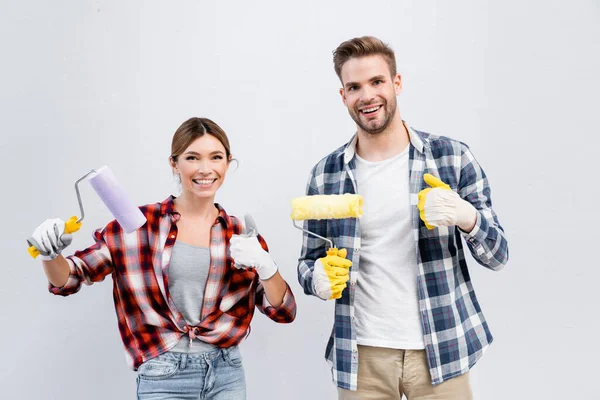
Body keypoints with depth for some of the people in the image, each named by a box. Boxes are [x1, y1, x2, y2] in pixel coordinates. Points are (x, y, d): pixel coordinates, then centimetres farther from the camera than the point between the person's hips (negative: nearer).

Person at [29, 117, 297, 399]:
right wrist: (50, 254, -23)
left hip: (227, 373, 3)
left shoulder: (241, 234, 1)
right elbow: (67, 281, -1)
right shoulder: (140, 224, -6)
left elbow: (283, 312, 0)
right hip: (164, 377, -2)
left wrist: (264, 266, -18)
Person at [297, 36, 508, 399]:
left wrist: (465, 216, -23)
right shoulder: (325, 175, 0)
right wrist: (319, 278, -16)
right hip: (361, 355, 1)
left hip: (441, 351, -1)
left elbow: (498, 255, -2)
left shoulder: (453, 157, -5)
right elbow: (308, 263, 8)